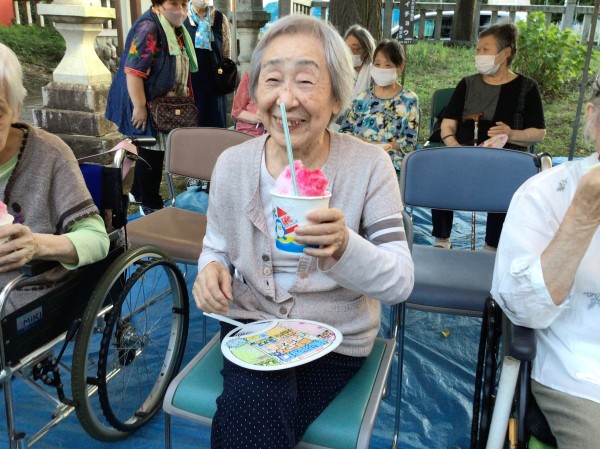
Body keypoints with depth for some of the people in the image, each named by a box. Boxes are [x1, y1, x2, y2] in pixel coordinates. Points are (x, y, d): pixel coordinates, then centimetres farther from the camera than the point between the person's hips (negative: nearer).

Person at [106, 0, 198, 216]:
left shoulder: (177, 29, 10)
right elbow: (133, 70, -26)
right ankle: (151, 205, 12)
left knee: (153, 151, 18)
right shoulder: (148, 27, -20)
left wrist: (184, 97, 23)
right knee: (151, 153, 0)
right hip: (148, 105, -9)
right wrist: (139, 107, -28)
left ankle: (138, 192, 35)